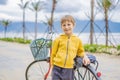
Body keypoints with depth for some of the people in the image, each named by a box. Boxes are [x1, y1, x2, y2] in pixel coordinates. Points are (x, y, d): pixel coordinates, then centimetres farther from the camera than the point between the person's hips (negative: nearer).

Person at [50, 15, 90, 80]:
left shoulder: (77, 40, 3)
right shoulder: (58, 39, -2)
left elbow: (80, 51, 20)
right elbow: (53, 53, 6)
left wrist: (85, 56, 1)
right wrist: (53, 67, 8)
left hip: (69, 69, 2)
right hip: (57, 69, -1)